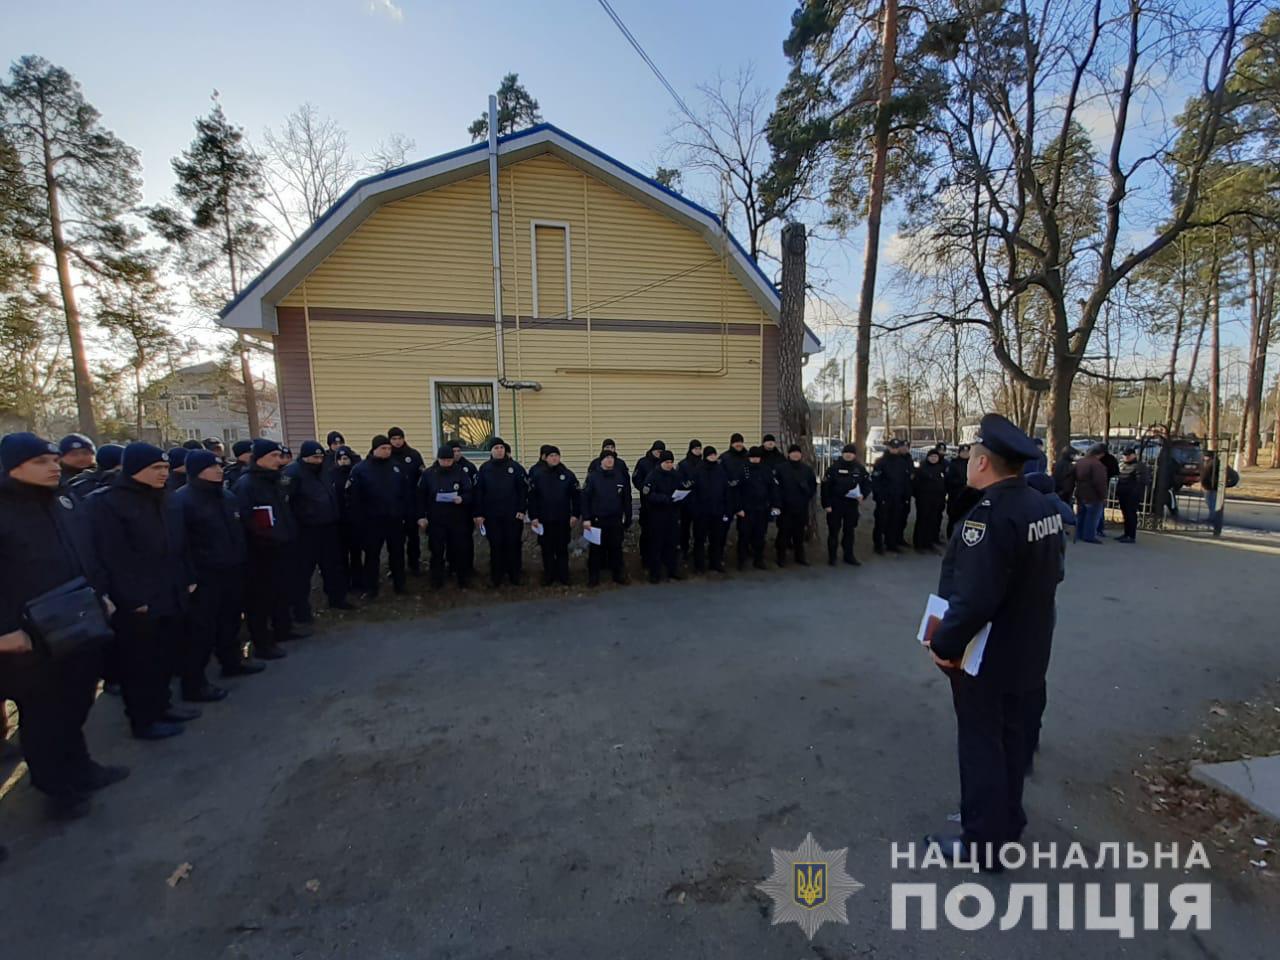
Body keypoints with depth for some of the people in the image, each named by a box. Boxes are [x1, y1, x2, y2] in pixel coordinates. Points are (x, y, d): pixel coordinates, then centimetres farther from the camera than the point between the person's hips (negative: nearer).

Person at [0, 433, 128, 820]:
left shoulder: (69, 505, 7)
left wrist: (102, 595, 10)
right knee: (43, 714, 10)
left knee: (76, 705, 19)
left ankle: (78, 769, 37)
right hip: (31, 637, -6)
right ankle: (56, 787, 27)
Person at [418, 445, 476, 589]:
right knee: (437, 551, 8)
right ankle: (436, 581, 21)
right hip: (436, 520, 1)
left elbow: (471, 493, -2)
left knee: (461, 550, 5)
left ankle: (464, 579, 19)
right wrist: (421, 516, -1)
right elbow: (421, 496, 4)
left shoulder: (461, 472, -1)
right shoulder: (428, 473, 2)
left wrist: (462, 499, -24)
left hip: (458, 519, -1)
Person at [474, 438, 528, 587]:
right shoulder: (484, 469, 4)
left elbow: (524, 489, -2)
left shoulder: (515, 467, 0)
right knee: (495, 546, 7)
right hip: (492, 515, 1)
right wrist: (479, 514, -2)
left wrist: (522, 510, -8)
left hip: (513, 514, -1)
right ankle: (496, 577, 19)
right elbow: (478, 492, 3)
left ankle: (514, 575, 19)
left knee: (513, 545, 5)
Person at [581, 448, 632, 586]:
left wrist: (628, 517, 4)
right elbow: (585, 498, -7)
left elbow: (627, 498, 5)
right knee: (595, 549, 7)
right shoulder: (593, 476, -5)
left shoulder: (620, 476, 1)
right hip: (597, 520, -2)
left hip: (616, 520, 2)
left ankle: (618, 574, 27)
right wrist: (586, 518, -13)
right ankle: (593, 576, 20)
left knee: (616, 548, 12)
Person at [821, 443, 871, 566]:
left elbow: (868, 483, 10)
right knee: (833, 530, 3)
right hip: (835, 504, -3)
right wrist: (826, 504, -13)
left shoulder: (860, 468, 1)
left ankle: (849, 556, 23)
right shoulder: (834, 467, -8)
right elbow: (825, 486, -9)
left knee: (849, 531, 12)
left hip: (852, 504, 3)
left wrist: (862, 494, -11)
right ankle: (831, 556, 13)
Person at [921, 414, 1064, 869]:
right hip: (1028, 651, 9)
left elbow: (974, 599, -33)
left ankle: (983, 843, 25)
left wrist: (944, 644, -20)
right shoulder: (1043, 506, 2)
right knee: (1013, 739, 24)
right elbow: (1050, 574, 13)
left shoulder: (990, 516, -29)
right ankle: (1006, 819, 43)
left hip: (989, 658, -9)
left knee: (981, 745, 8)